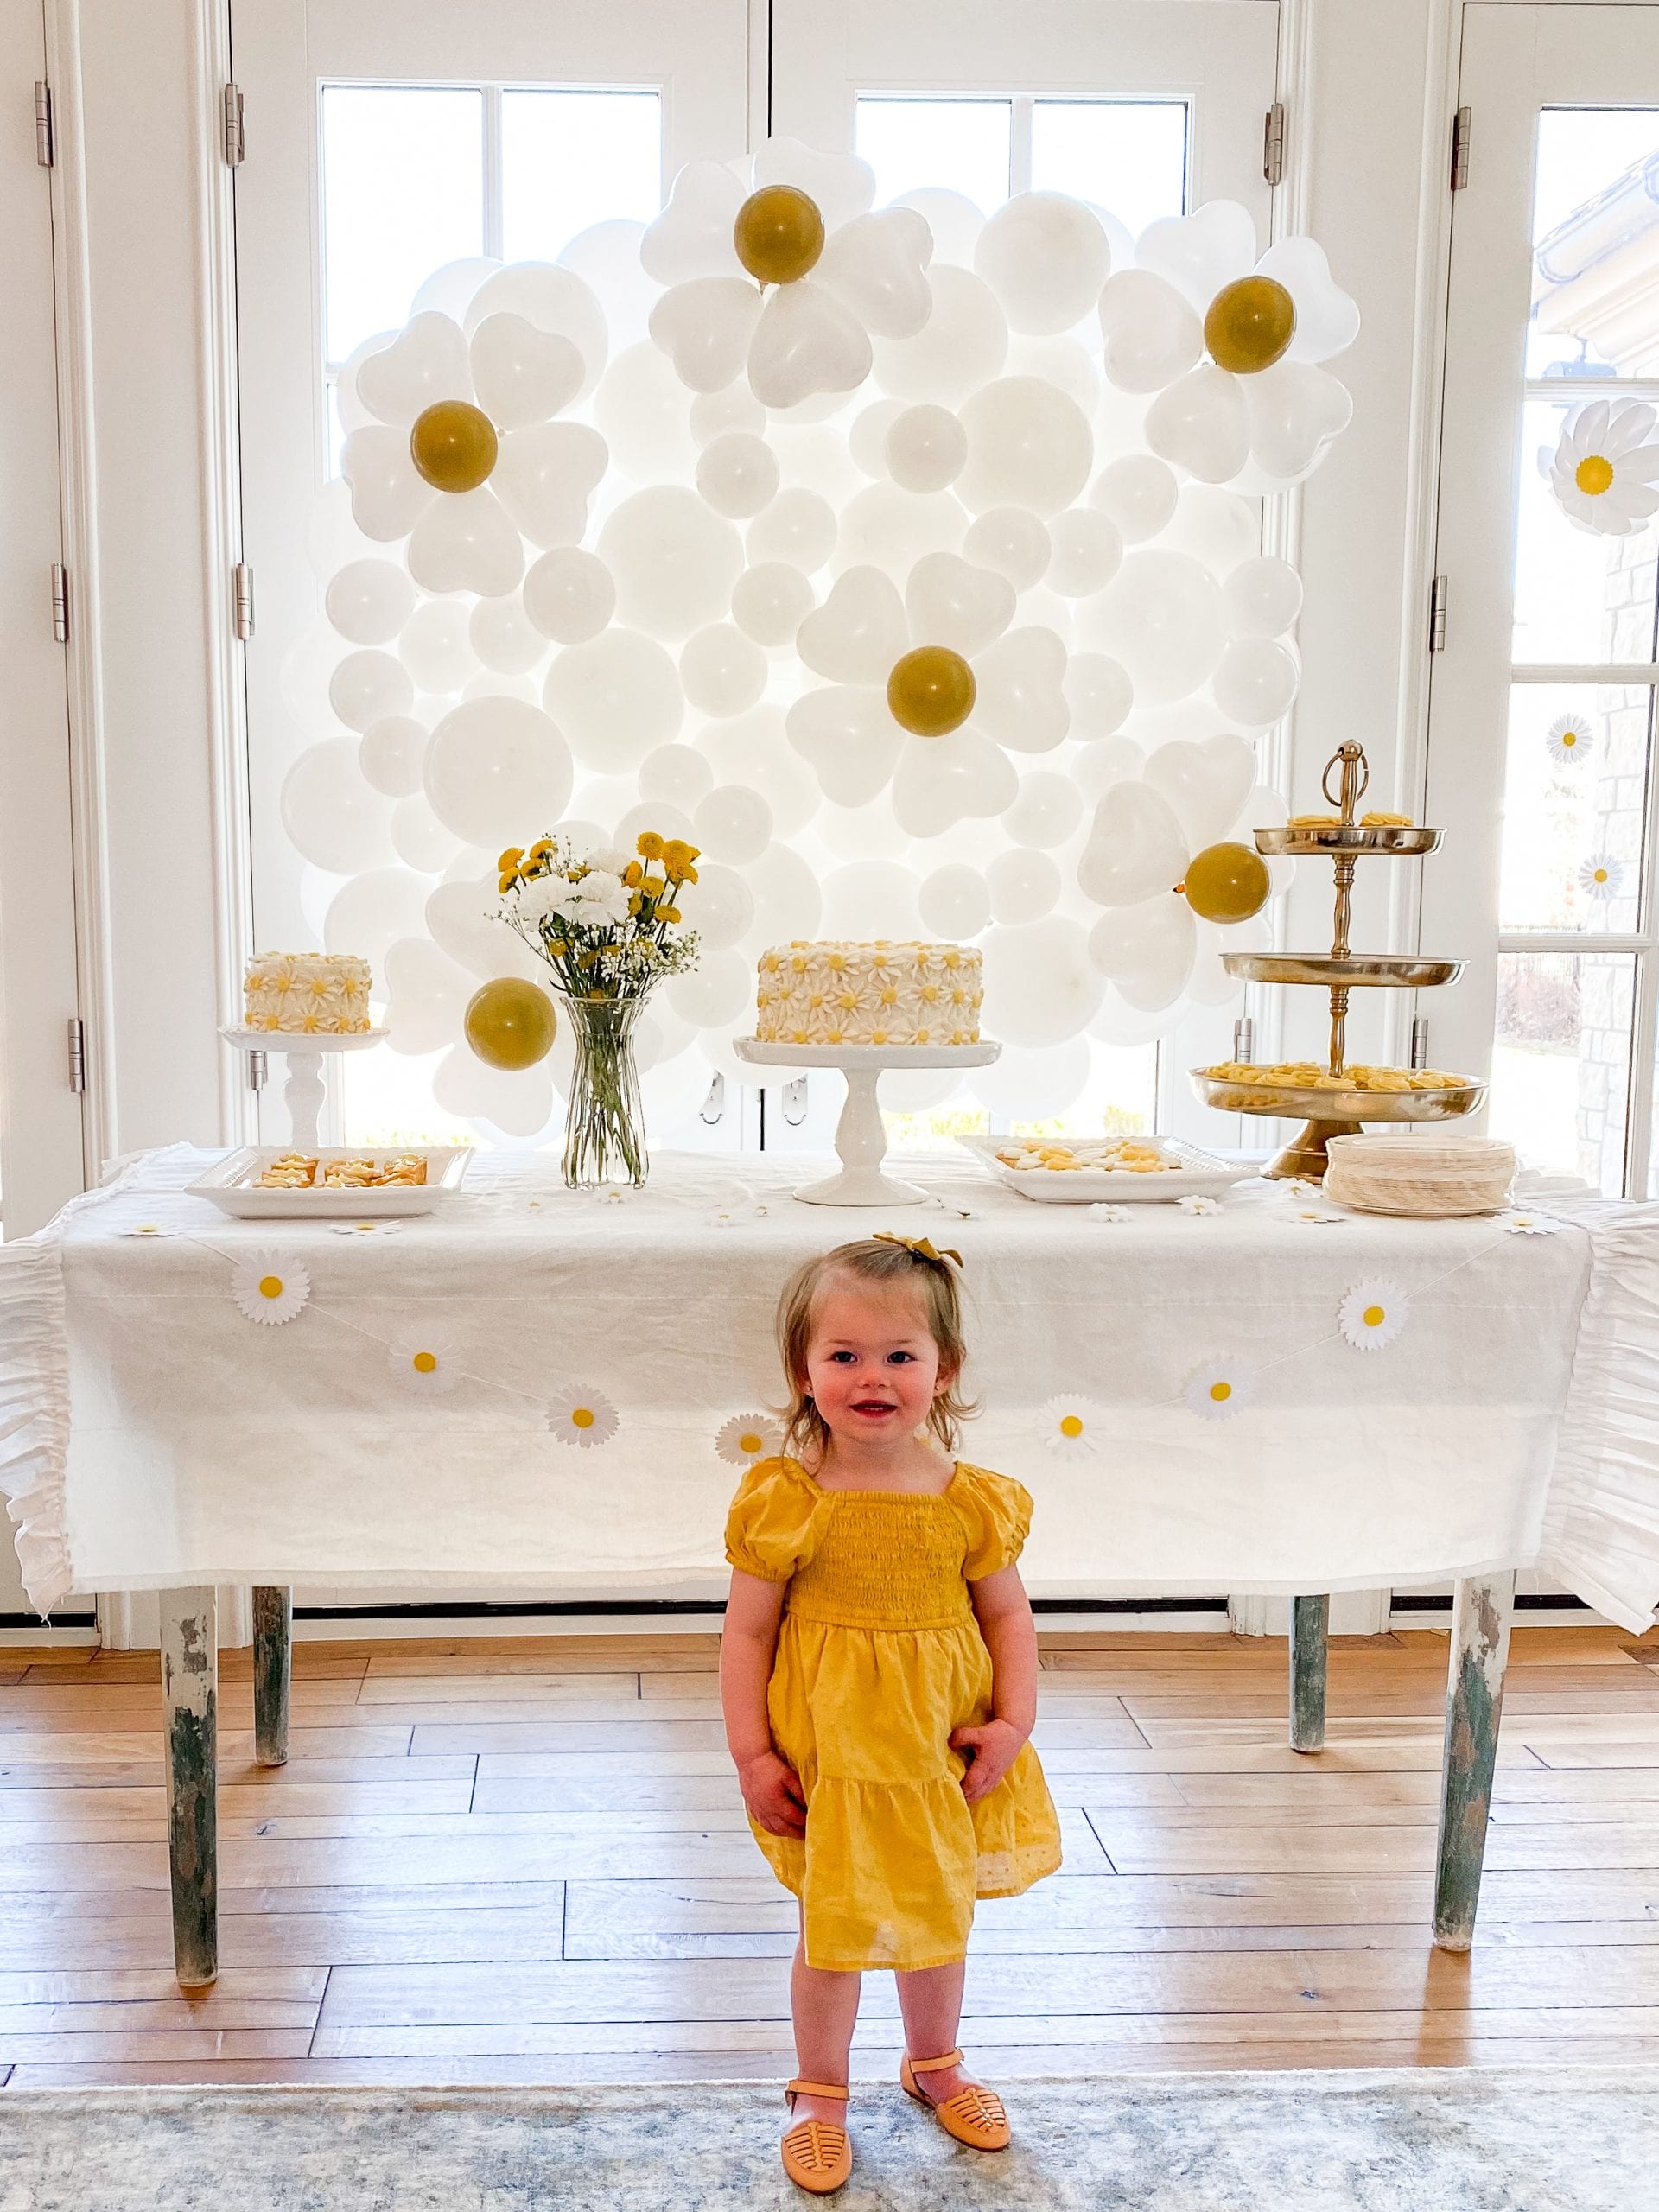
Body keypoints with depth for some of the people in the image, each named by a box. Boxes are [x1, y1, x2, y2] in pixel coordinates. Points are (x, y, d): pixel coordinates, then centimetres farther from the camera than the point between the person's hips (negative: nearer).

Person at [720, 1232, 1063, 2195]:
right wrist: (753, 1755, -10)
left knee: (941, 1915, 21)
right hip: (829, 1755, -2)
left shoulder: (971, 1501, -9)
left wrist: (1015, 1724, -8)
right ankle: (822, 2095, 37)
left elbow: (1009, 1615, 1)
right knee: (834, 1928, 11)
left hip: (943, 1751, 3)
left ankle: (935, 2062, 48)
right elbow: (749, 1631, -8)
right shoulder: (785, 1501, -15)